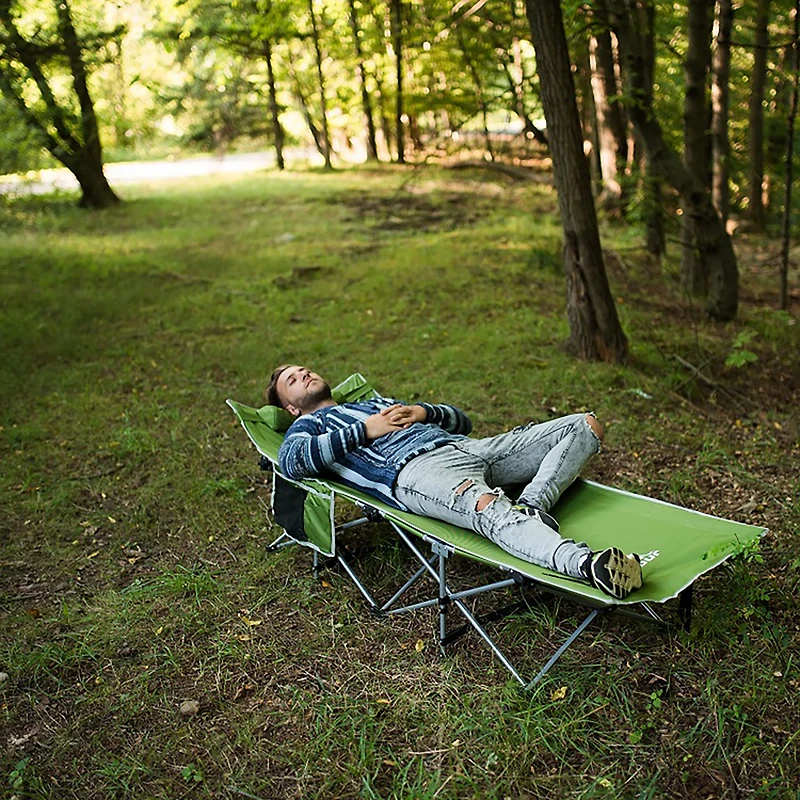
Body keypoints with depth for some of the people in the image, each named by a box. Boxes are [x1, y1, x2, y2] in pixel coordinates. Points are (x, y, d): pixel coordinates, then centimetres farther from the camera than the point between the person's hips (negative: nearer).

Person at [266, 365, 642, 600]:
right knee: (487, 507, -42)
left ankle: (530, 506, -28)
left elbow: (461, 419, 35)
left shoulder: (375, 402, 41)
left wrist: (423, 411, 12)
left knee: (586, 426, -4)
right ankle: (588, 563, -62)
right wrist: (366, 430, -2)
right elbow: (291, 461, -4)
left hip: (467, 448, 8)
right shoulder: (308, 425, 25)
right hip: (415, 469, -7)